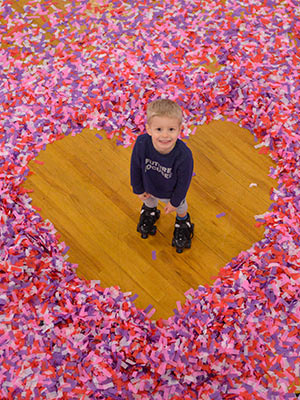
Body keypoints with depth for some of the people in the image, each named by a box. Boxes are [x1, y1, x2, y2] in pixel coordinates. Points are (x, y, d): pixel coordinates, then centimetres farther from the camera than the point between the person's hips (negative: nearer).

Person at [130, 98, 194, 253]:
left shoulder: (183, 155, -44)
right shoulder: (141, 143, -40)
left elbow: (183, 181, -25)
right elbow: (135, 167, -19)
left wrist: (175, 201, -10)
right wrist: (138, 189, -4)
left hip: (171, 192, -1)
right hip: (149, 187, 2)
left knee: (180, 207, 34)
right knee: (149, 201, 38)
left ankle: (183, 223, 70)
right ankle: (149, 212, 76)